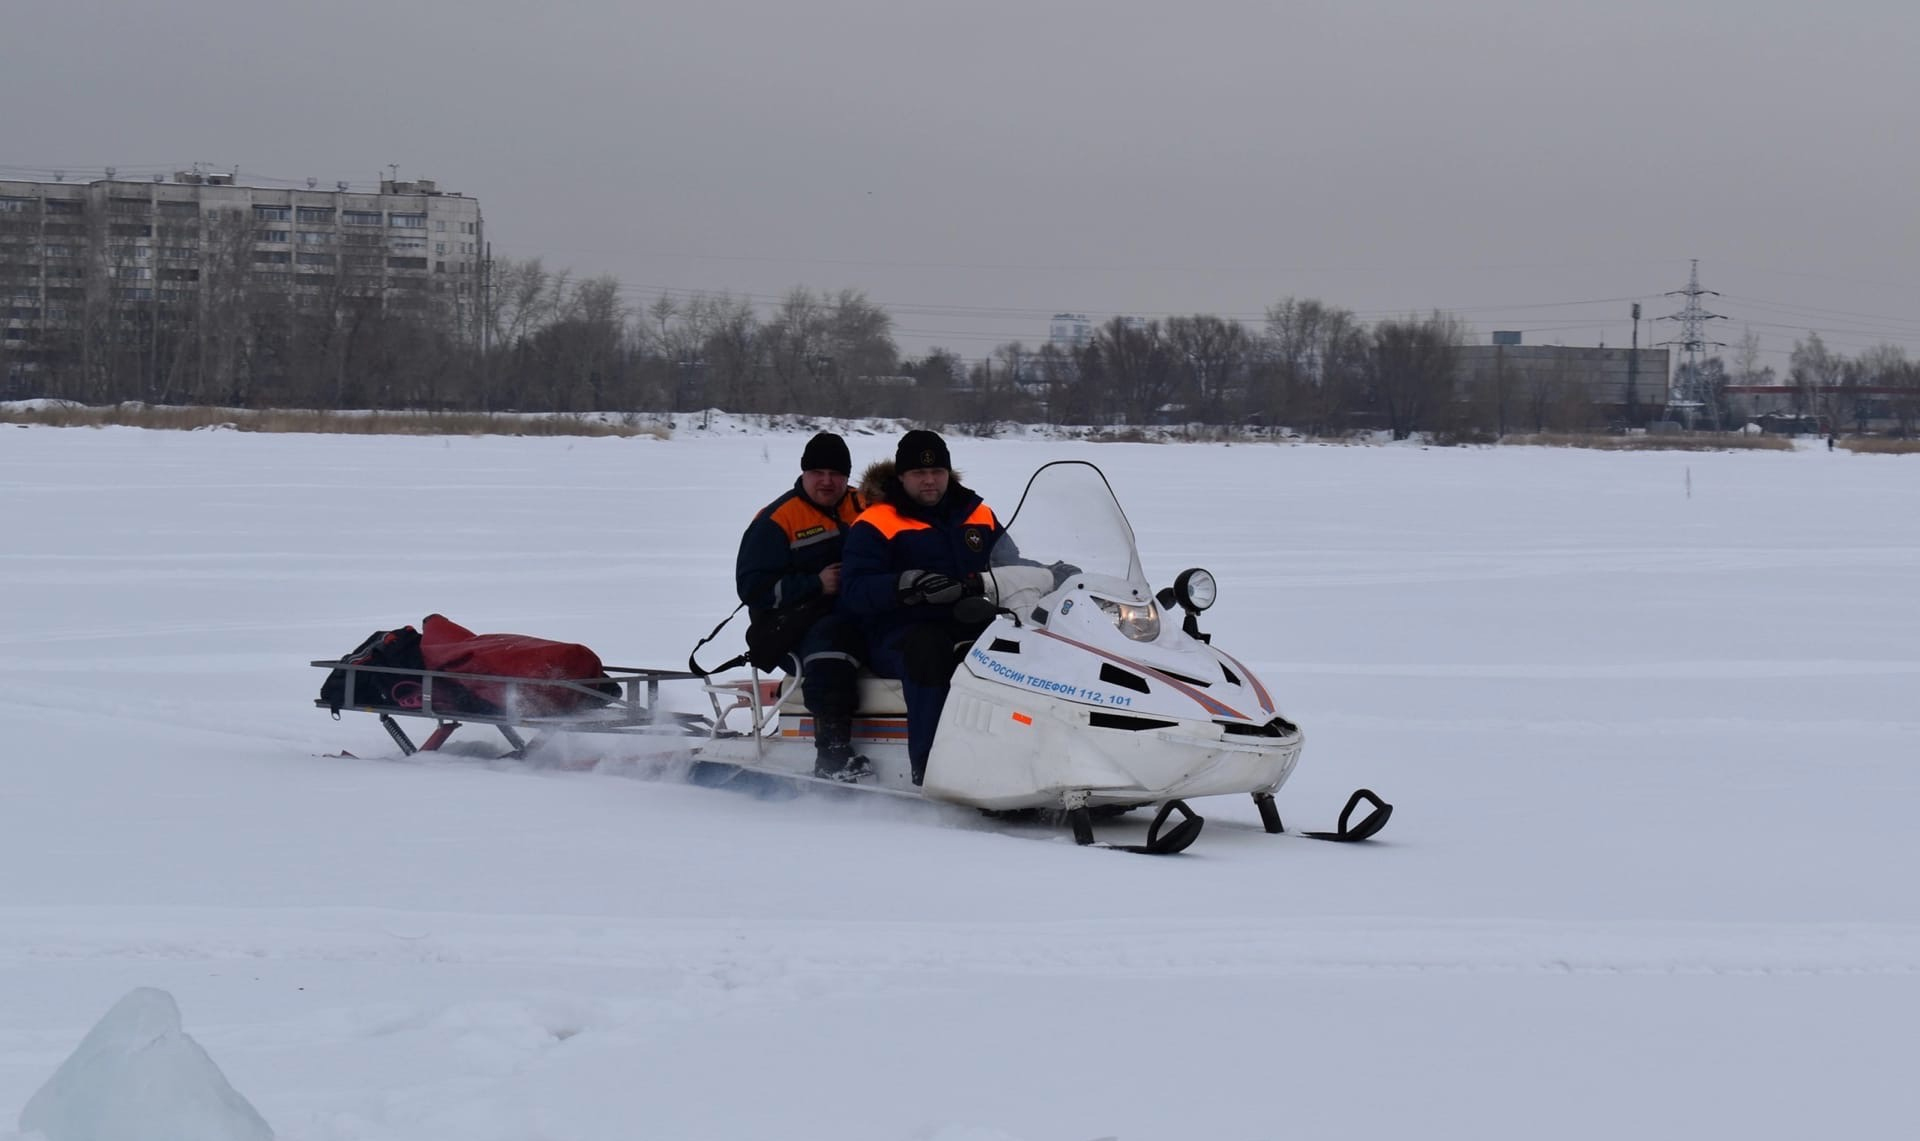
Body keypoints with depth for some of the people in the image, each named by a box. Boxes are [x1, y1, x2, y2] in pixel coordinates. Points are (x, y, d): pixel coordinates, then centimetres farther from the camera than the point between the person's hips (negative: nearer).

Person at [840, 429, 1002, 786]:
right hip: (900, 633, -4)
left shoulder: (978, 516, 19)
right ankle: (929, 762, -40)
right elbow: (854, 593, -9)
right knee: (929, 649, -40)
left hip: (971, 629, 4)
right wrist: (906, 585, -27)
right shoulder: (875, 525, 3)